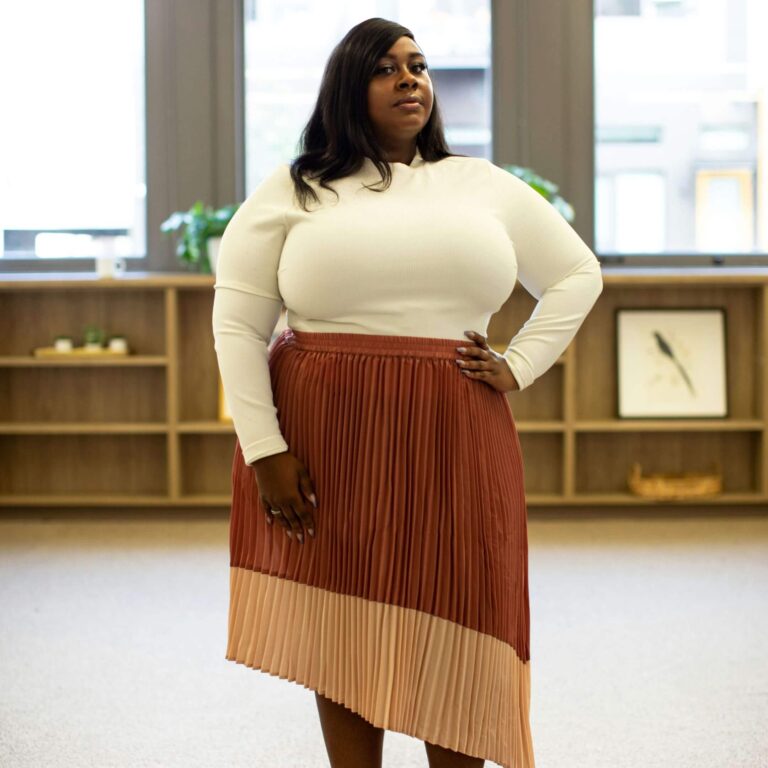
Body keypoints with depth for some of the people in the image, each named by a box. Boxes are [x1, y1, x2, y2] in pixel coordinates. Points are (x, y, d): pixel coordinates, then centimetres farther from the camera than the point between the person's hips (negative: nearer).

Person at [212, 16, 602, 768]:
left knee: (453, 637, 4)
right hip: (328, 447, -1)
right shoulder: (292, 192, 3)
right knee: (342, 635, 4)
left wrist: (519, 366, 7)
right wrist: (263, 448, -8)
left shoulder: (483, 185, 12)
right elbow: (236, 321, 0)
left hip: (452, 446, 2)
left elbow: (577, 273, 20)